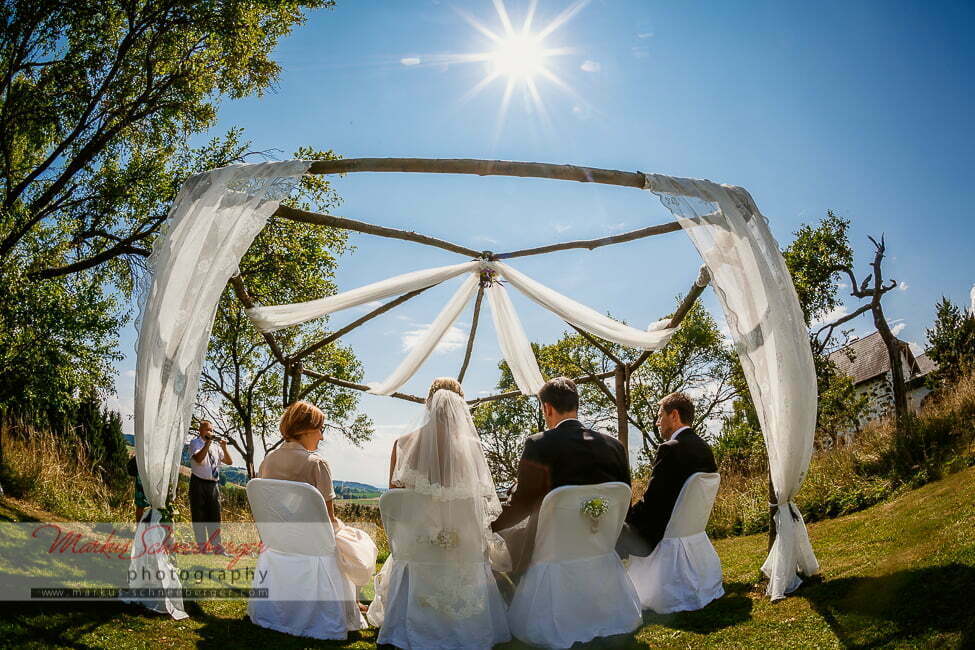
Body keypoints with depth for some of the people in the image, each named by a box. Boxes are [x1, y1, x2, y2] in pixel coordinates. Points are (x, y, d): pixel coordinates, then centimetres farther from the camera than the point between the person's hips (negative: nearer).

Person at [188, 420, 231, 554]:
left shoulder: (215, 447, 17)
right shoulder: (196, 443, -1)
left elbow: (229, 461, 15)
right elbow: (198, 459, -20)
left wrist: (224, 447, 2)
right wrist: (208, 442, -21)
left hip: (214, 485, 6)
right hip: (199, 484, -6)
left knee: (214, 517, 7)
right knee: (199, 517, 0)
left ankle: (217, 547, 11)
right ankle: (202, 547, 6)